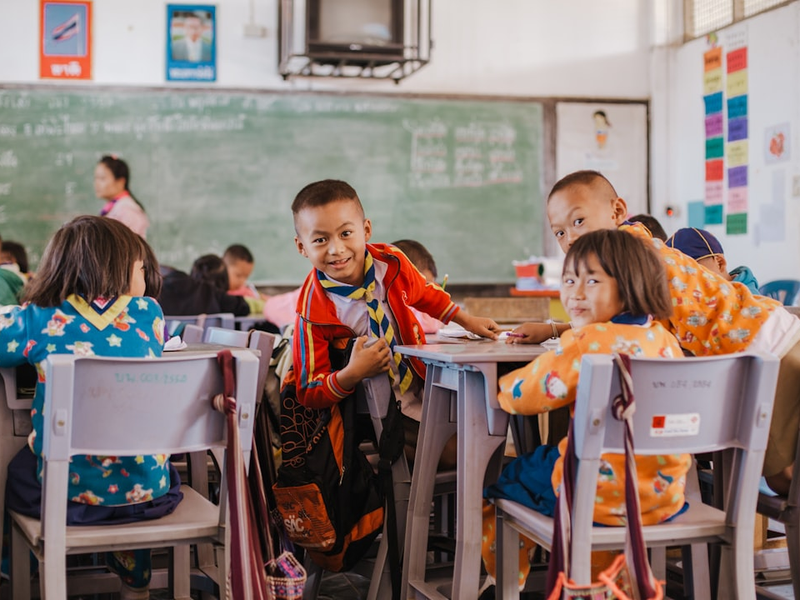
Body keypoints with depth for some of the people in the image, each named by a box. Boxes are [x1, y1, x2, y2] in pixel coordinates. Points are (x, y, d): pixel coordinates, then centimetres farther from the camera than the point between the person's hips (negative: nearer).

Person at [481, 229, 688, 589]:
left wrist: (499, 386, 13)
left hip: (601, 497, -7)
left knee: (508, 477, 19)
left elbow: (522, 395, -11)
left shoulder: (585, 342, -18)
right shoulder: (664, 339, 3)